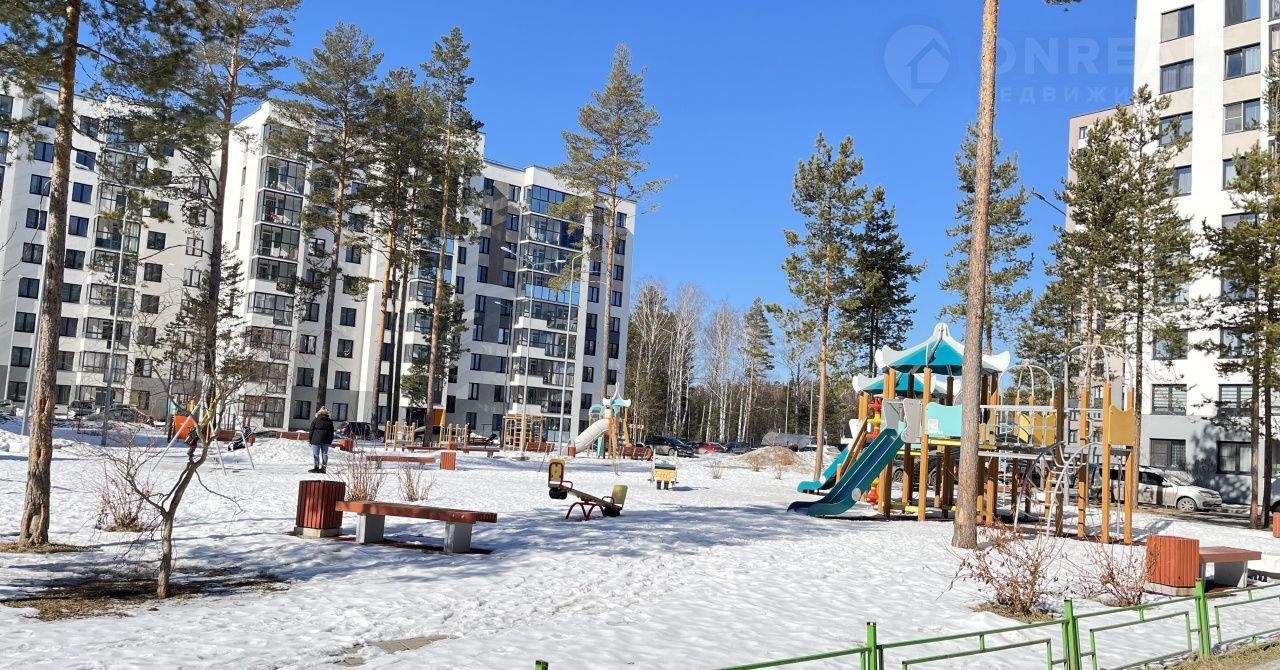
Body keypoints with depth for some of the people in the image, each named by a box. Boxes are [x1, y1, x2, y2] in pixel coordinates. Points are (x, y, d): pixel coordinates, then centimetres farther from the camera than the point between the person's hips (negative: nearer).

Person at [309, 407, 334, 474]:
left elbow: (311, 431, -1)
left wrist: (310, 440, 4)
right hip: (326, 441, 4)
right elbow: (332, 432, 11)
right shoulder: (330, 421, 9)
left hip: (316, 440, -3)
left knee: (316, 454, 2)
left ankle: (316, 467, -1)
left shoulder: (315, 420, -1)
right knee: (324, 454, 7)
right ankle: (323, 467, 5)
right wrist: (330, 441, 15)